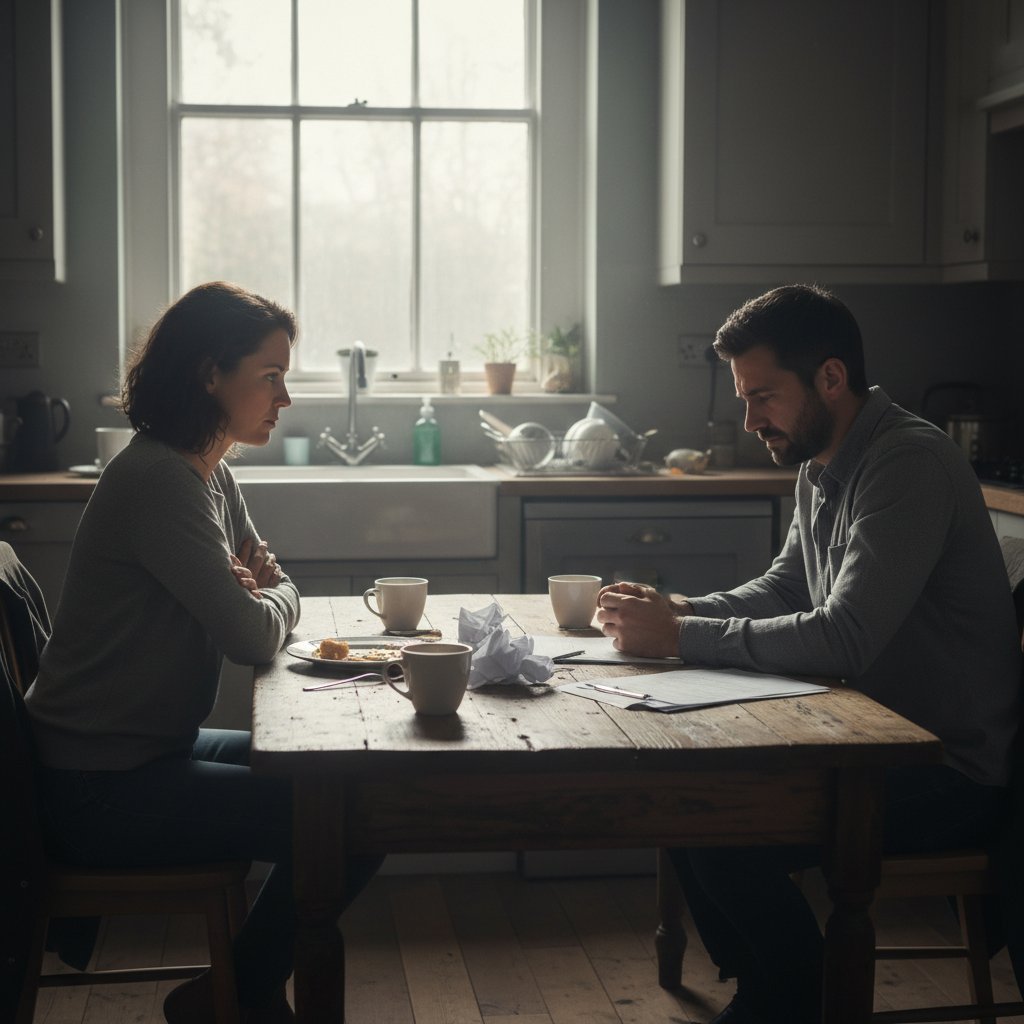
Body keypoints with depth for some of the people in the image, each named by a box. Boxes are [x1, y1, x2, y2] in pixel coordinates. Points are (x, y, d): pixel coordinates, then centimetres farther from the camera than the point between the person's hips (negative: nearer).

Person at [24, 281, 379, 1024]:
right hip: (100, 790, -10)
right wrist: (276, 598, -2)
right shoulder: (157, 481, -22)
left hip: (155, 752, 10)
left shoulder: (213, 475, 10)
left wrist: (266, 590, -6)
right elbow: (252, 637, -24)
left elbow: (277, 589, 18)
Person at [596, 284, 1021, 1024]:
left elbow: (841, 639, -29)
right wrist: (679, 611, 0)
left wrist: (681, 638, -23)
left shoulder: (910, 463, -21)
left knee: (728, 837, -22)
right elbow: (784, 589, 19)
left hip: (950, 772, -9)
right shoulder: (822, 466, 9)